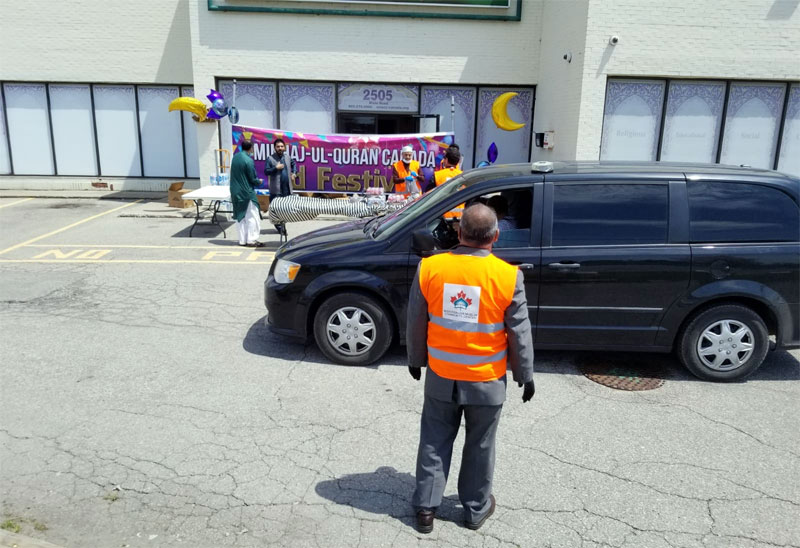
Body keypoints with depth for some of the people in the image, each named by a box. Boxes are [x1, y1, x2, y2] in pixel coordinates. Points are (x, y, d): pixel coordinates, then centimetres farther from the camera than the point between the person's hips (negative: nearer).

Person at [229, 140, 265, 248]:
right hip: (247, 192, -7)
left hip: (235, 192, 7)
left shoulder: (235, 157, 5)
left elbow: (234, 174, 13)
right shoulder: (248, 160, -18)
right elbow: (253, 179, -14)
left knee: (240, 217, 12)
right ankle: (251, 240, 2)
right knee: (252, 216, 1)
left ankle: (242, 240, 17)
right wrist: (259, 182, 8)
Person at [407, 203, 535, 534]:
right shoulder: (508, 276, -16)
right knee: (479, 447, 17)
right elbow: (519, 333, -8)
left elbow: (415, 324, -2)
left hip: (440, 377, 1)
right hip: (487, 381, -1)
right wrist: (525, 375, 7)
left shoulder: (429, 268, -12)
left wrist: (415, 360, 14)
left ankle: (425, 508, 27)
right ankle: (475, 509, 34)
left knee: (434, 442, 17)